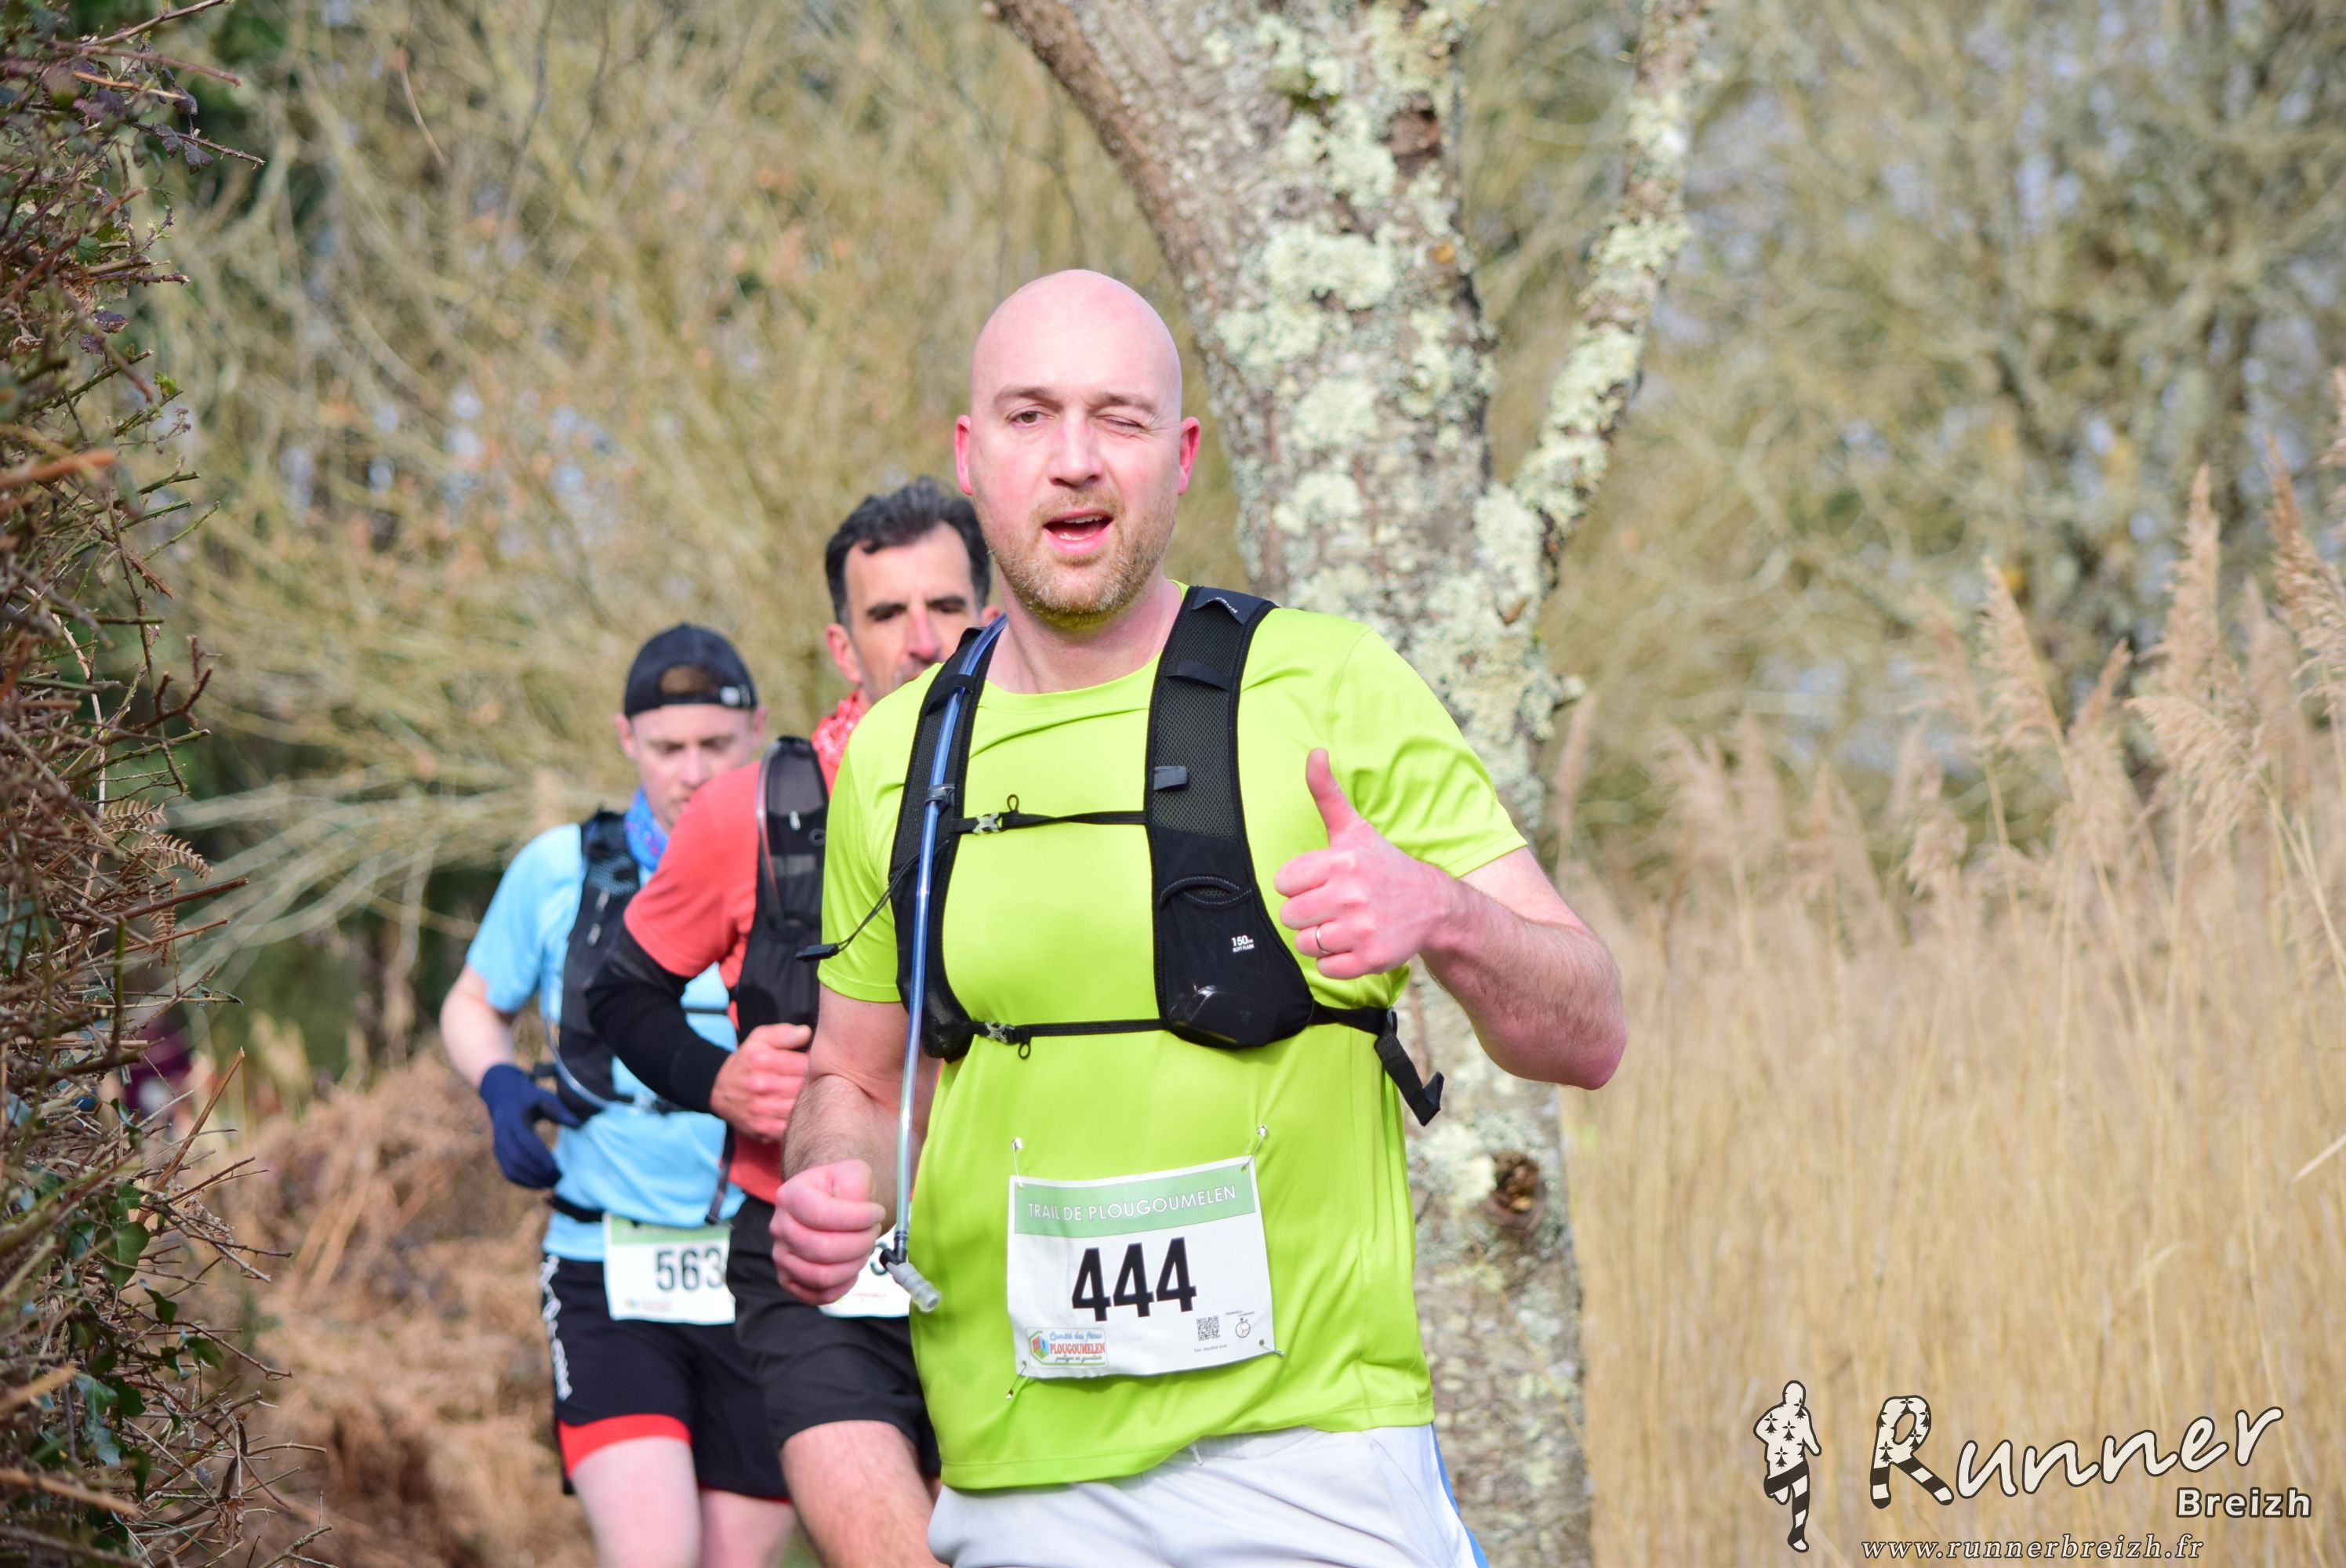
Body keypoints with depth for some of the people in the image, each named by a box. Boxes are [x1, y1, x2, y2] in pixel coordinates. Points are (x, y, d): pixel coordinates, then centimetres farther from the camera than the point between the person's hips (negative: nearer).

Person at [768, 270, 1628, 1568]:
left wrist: (1444, 915, -23)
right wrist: (836, 1188, -2)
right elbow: (856, 1078, 20)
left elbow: (1588, 1034, -3)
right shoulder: (897, 756, 8)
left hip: (1307, 1460, -3)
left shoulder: (1331, 687, -2)